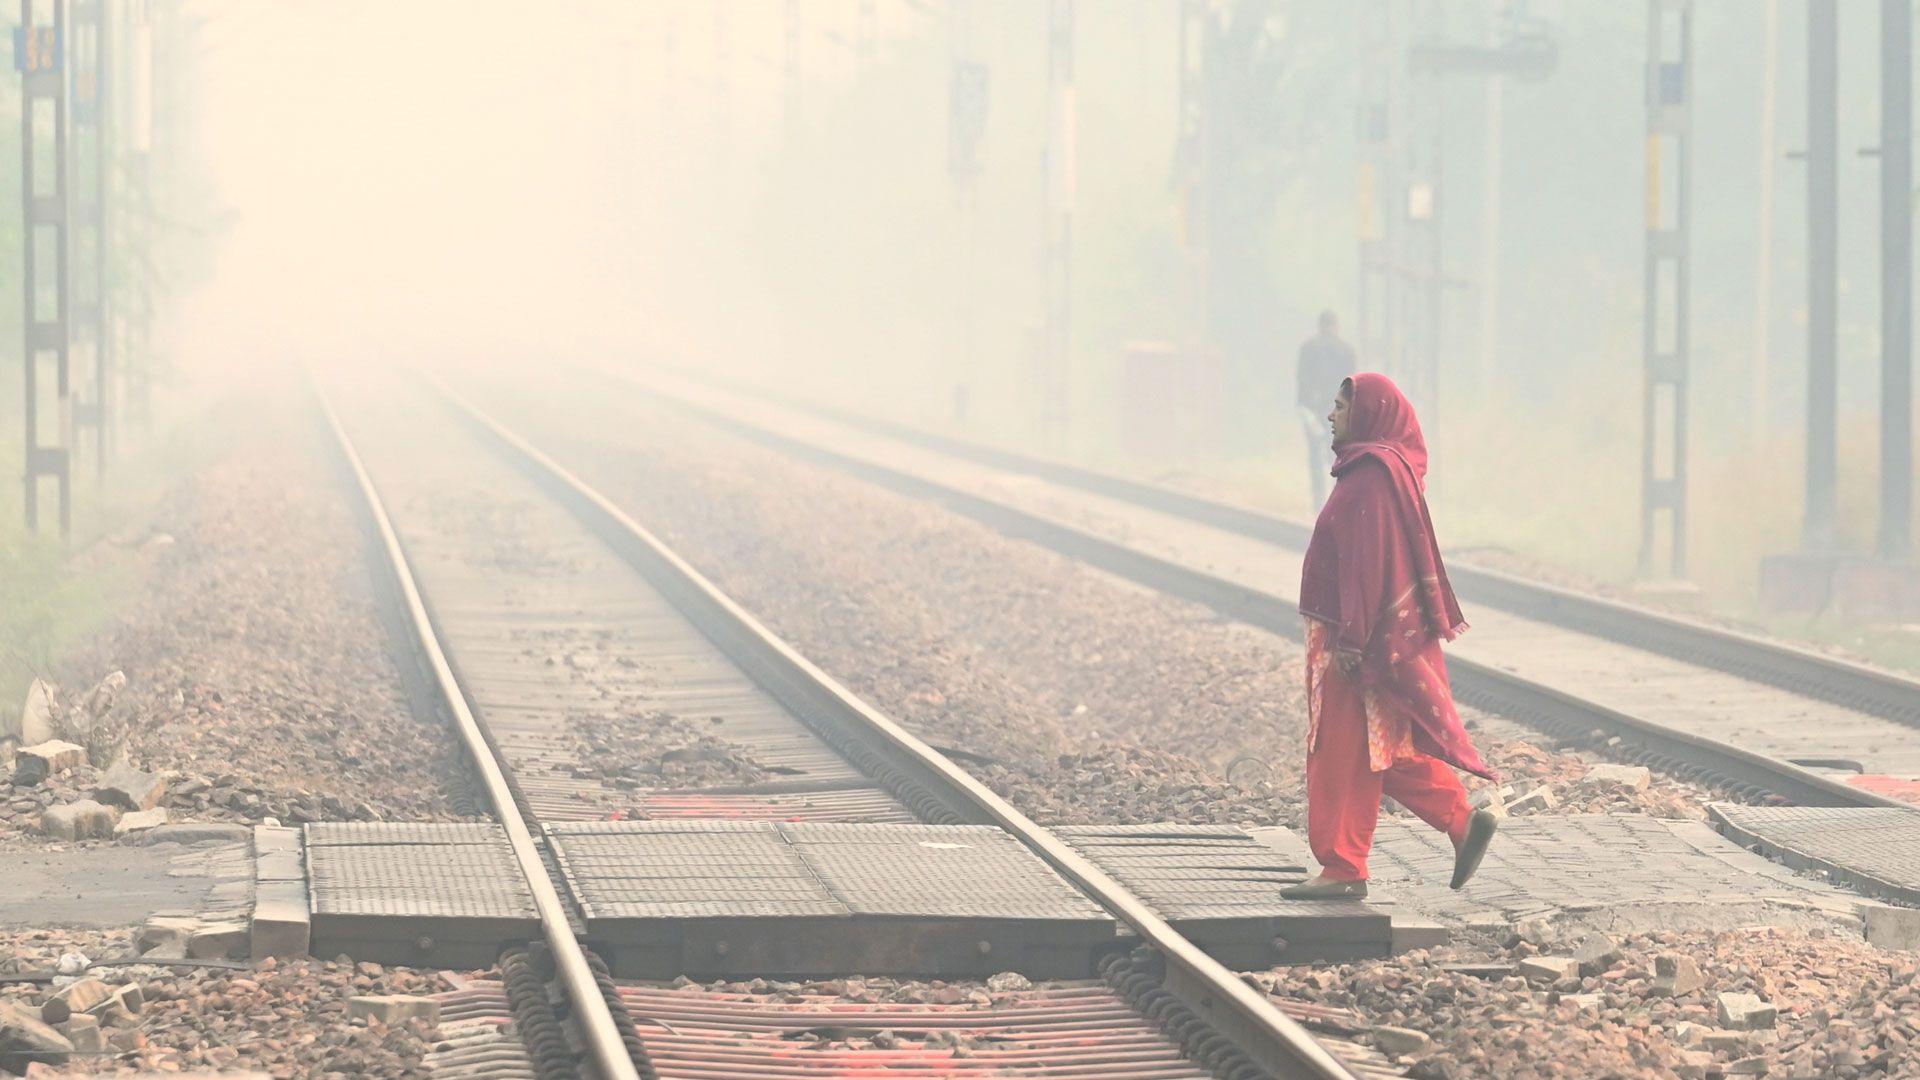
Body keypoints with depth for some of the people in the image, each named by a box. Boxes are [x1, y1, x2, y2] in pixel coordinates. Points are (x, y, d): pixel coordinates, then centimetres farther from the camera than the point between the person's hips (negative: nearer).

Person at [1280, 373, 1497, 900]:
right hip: (1374, 633, 10)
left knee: (1343, 751, -3)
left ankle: (1344, 871, 3)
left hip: (1359, 636, -10)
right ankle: (1462, 820, 14)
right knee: (1386, 749, 14)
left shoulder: (1374, 475, -18)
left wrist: (1350, 639, -23)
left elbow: (1369, 560, -23)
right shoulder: (1373, 467, 13)